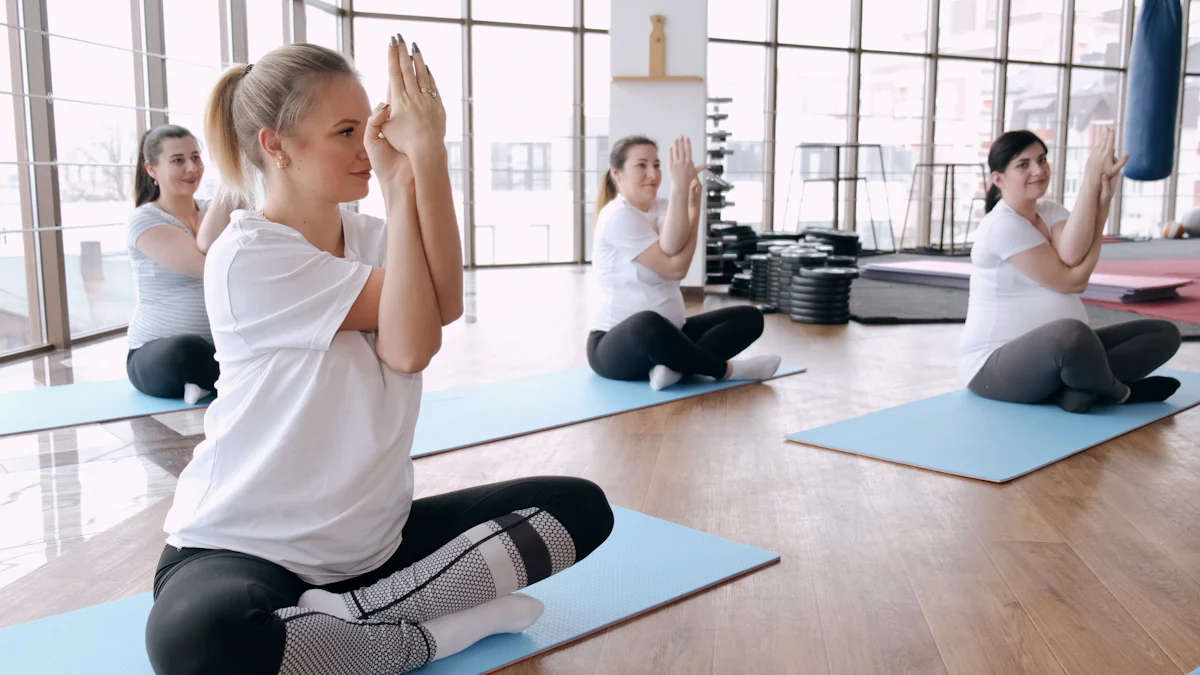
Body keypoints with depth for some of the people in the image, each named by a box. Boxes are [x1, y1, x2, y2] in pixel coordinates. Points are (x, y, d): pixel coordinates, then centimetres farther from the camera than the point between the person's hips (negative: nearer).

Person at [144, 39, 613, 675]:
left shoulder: (367, 234, 5)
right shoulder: (246, 257, -14)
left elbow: (444, 305, -18)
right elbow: (413, 336, -20)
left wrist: (427, 156, -23)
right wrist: (399, 179, -18)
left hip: (373, 536, 6)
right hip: (248, 545, -6)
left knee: (580, 506, -6)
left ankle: (345, 614, -14)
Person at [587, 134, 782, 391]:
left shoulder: (661, 207, 8)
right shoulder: (617, 216, -13)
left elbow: (672, 250, -16)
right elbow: (674, 268, -19)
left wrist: (681, 189, -25)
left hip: (668, 335, 8)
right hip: (618, 347, -8)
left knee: (750, 317, -2)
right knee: (648, 324, -43)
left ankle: (674, 366, -26)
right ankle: (727, 369, -18)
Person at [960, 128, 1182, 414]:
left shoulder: (1050, 211, 9)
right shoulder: (1002, 226, -14)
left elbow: (1072, 257, -14)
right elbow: (1073, 280, -15)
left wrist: (1098, 189, -21)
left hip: (1058, 352, 9)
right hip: (997, 364, -9)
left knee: (1165, 333, 1)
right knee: (1070, 332, -41)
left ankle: (1081, 388, -19)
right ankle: (1117, 392, -9)